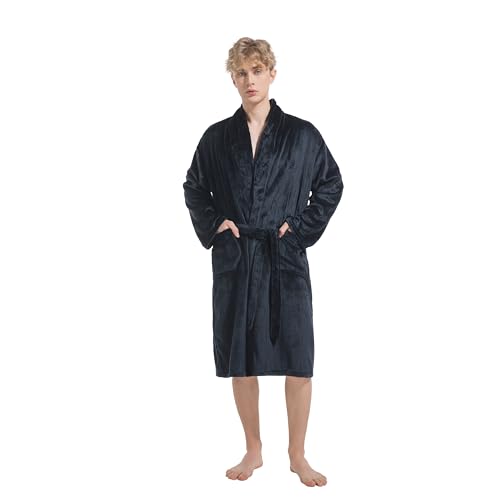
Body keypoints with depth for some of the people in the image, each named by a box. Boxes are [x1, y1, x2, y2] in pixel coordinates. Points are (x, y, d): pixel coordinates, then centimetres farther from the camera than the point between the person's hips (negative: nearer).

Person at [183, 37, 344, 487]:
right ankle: (254, 451, 24)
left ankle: (298, 456, 16)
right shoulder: (218, 137, 5)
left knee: (298, 363, -1)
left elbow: (332, 184, 8)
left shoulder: (301, 134, 1)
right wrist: (213, 225, 0)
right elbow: (193, 188, 15)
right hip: (234, 262, 2)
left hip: (286, 262, -1)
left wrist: (303, 226, -1)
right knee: (241, 362, 8)